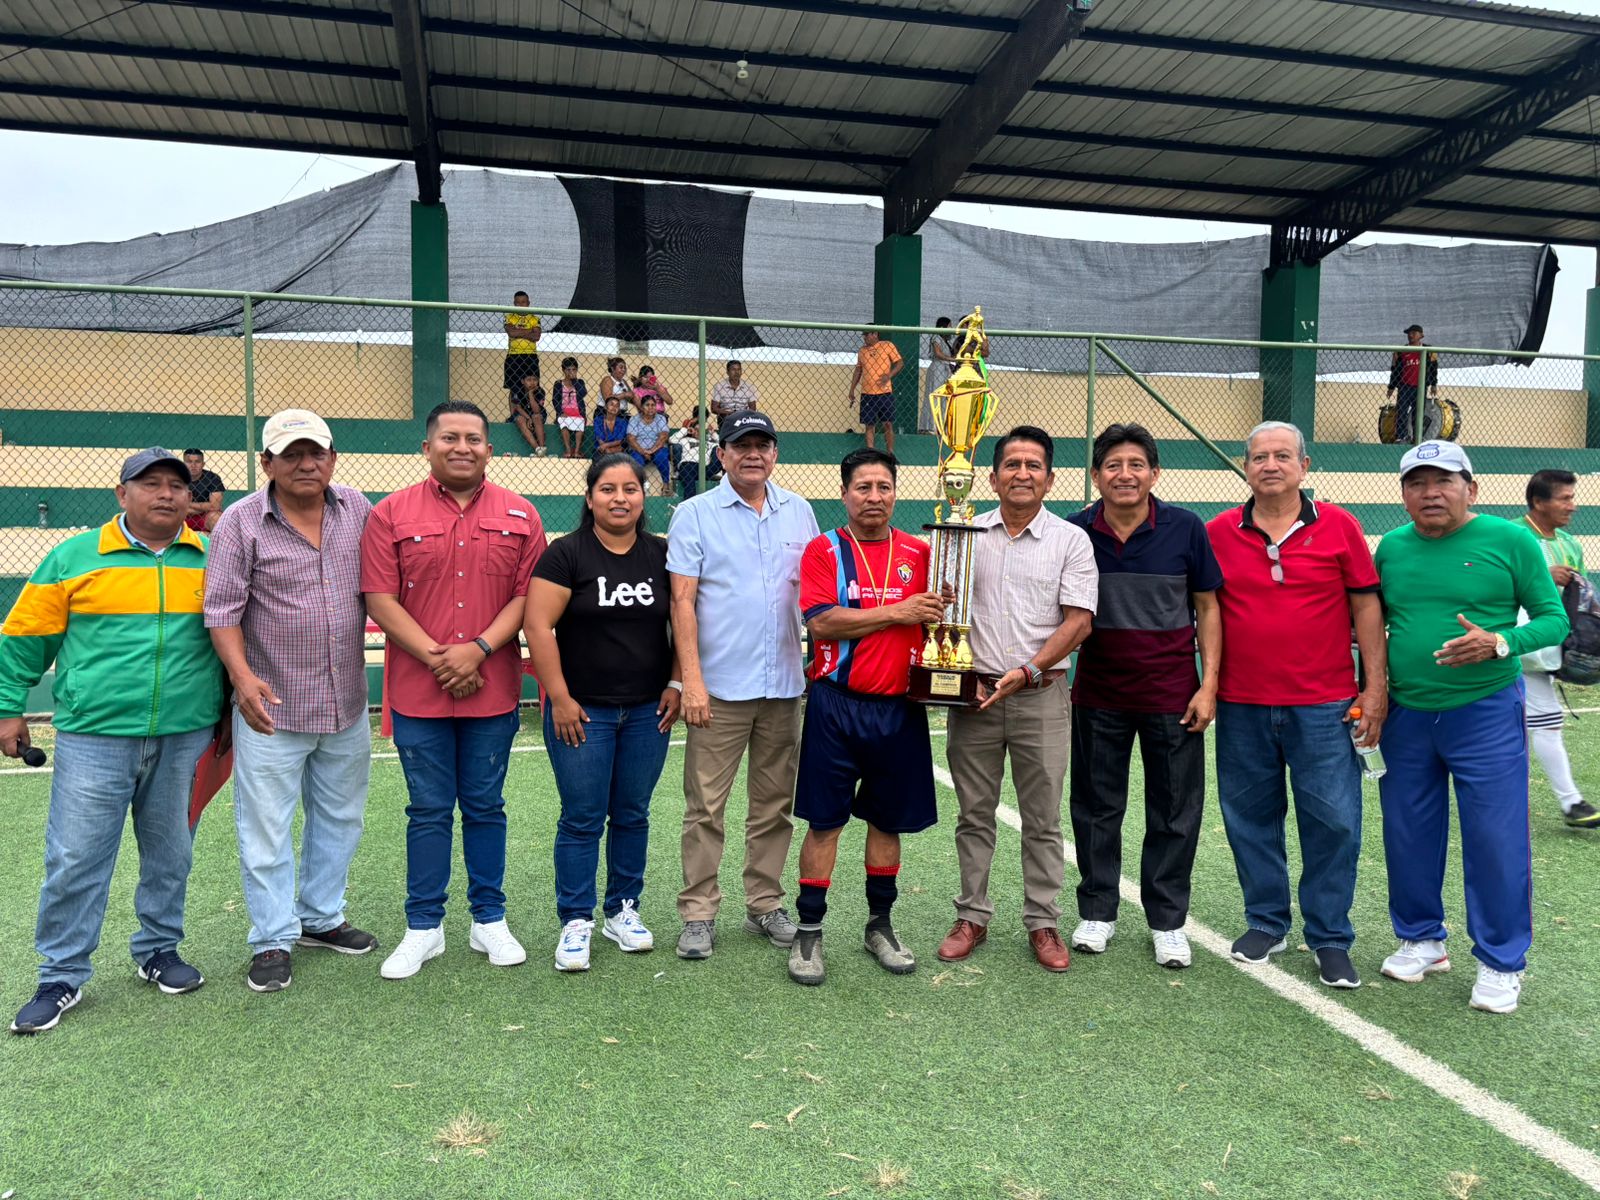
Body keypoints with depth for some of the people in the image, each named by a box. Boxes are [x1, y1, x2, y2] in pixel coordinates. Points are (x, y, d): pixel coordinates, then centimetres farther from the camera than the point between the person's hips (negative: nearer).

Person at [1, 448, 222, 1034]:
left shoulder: (211, 559, 5)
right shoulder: (74, 556, 1)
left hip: (184, 738, 2)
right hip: (94, 737, -2)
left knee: (171, 853, 13)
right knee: (75, 859, 1)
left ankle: (159, 951, 30)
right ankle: (62, 976, 17)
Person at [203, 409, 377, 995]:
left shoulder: (358, 510, 2)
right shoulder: (241, 522, -8)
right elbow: (223, 610, -10)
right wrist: (243, 675, -22)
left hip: (347, 705, 4)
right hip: (271, 708, -4)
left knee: (339, 819, 17)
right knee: (266, 829, 5)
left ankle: (321, 917, 35)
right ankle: (272, 941, 20)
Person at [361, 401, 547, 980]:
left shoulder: (519, 515, 4)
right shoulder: (392, 514, 0)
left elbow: (527, 595, -1)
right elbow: (379, 598, -5)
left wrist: (479, 648, -14)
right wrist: (436, 657, -13)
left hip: (493, 690, 1)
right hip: (417, 692, -1)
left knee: (485, 808, 12)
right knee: (429, 811, 9)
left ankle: (489, 920, 25)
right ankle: (424, 927, 22)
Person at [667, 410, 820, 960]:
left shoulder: (798, 512, 10)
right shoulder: (695, 514, -1)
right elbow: (683, 600, -7)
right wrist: (691, 679, -13)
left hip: (784, 685, 4)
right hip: (720, 686, -4)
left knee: (775, 805, 12)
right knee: (705, 806, 0)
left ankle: (765, 904, 25)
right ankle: (698, 913, 12)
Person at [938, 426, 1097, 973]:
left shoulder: (1071, 540, 2)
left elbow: (1078, 621, -3)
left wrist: (1026, 672, -13)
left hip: (1041, 695, -1)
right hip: (973, 693, 2)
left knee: (1043, 819, 5)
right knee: (974, 814, 9)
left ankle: (1042, 922, 18)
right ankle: (972, 917, 20)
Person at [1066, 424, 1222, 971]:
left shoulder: (1186, 528, -5)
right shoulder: (1075, 532, -2)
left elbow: (1208, 609, 1)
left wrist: (1209, 684, -5)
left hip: (1172, 694, -1)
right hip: (1098, 695, 1)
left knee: (1174, 813, 7)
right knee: (1096, 808, 11)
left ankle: (1168, 922, 22)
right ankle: (1097, 912, 26)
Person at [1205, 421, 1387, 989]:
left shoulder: (1338, 526, 0)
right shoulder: (1219, 533, 3)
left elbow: (1366, 606, 2)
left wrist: (1376, 687, -1)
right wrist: (1205, 686, 6)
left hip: (1324, 706, -1)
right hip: (1241, 707, 2)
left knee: (1333, 822, 2)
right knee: (1250, 818, 11)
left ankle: (1331, 939, 18)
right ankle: (1266, 923, 28)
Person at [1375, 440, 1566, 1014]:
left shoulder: (1510, 540, -6)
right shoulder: (1391, 547, 5)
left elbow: (1554, 618, -4)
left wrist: (1499, 643, -22)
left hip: (1486, 713, -4)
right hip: (1405, 715, 4)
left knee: (1496, 840, 1)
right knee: (1408, 835, 12)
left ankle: (1501, 963, 18)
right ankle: (1422, 940, 30)